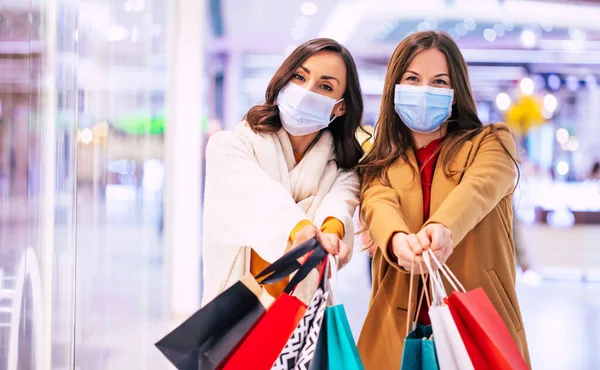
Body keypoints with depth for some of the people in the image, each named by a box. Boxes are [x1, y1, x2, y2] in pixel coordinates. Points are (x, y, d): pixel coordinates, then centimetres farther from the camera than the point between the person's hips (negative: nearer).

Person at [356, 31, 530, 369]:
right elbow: (379, 204, -12)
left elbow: (477, 189, -17)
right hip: (398, 331, 2)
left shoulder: (492, 142, 5)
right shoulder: (380, 162, 10)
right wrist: (399, 240, -36)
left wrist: (443, 228, -39)